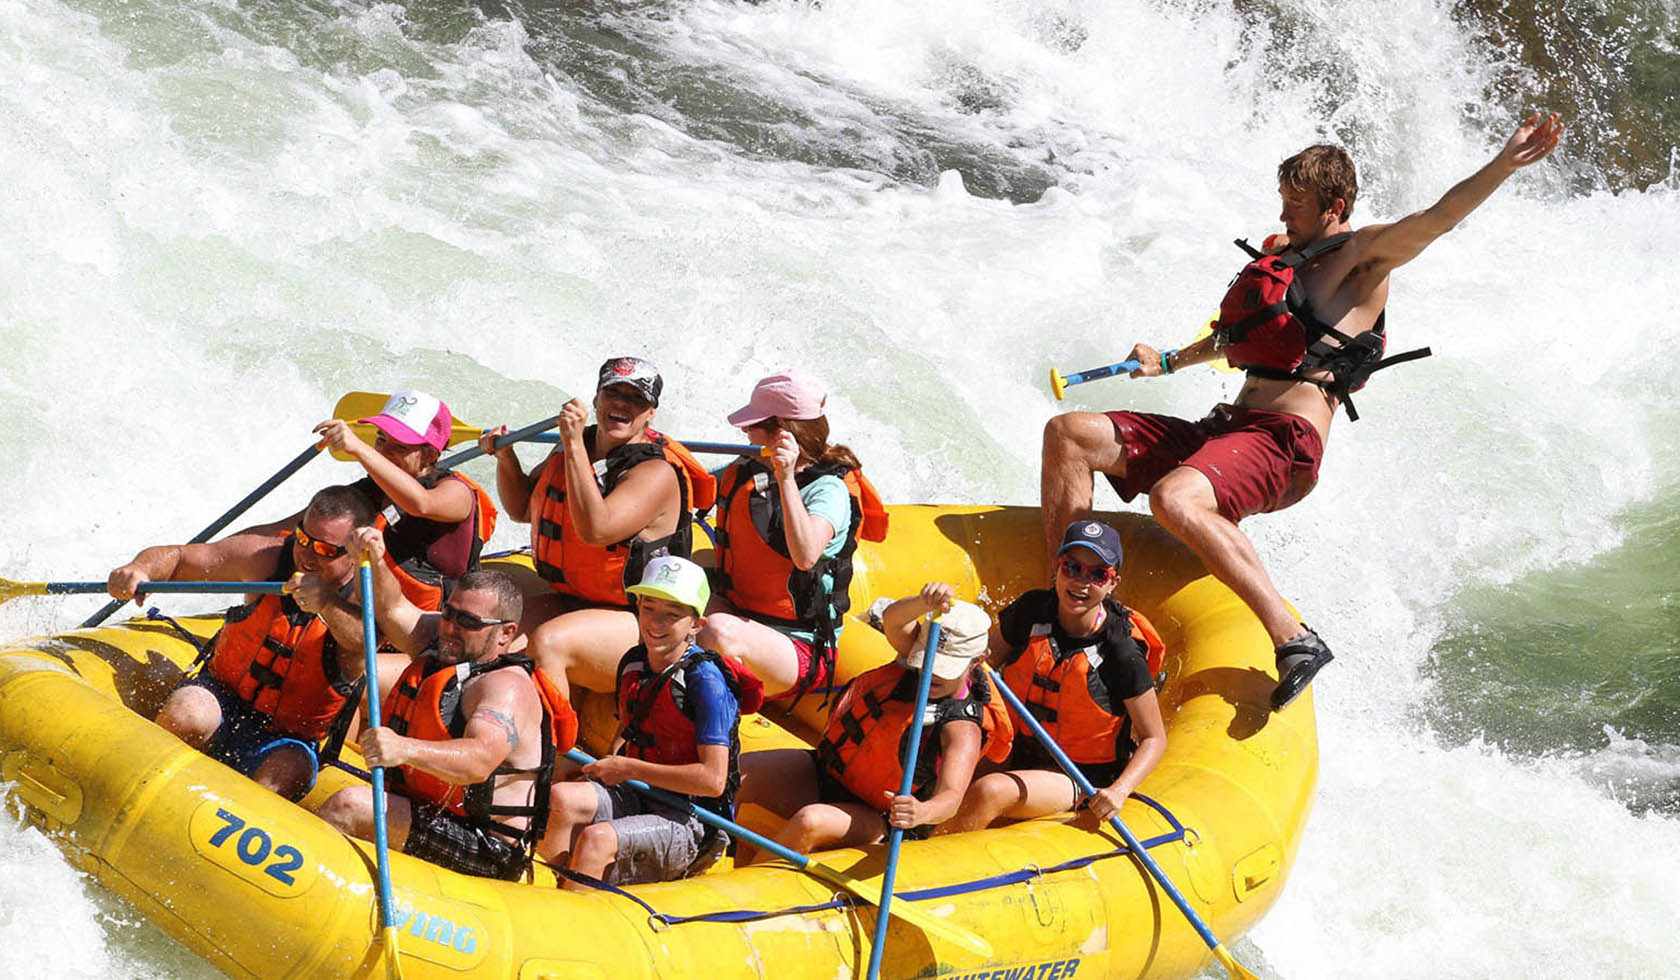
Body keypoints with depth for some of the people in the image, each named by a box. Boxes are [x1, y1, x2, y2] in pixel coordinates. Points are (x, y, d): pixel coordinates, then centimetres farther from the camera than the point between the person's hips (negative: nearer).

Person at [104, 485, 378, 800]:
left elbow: (365, 637, -38)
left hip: (286, 741, -2)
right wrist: (139, 570, -21)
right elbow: (175, 557, 1)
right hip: (223, 696, 2)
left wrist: (326, 601, -57)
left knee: (289, 772, -36)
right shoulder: (267, 555, -5)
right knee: (188, 714, -32)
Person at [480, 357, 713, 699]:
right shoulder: (571, 449, 8)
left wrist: (574, 446, -29)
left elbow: (595, 530, -31)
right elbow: (522, 509, 22)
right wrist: (505, 457, 4)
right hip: (566, 602, 8)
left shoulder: (657, 472, -16)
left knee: (546, 642, -33)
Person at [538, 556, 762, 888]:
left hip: (690, 823, -7)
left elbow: (713, 779, -19)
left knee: (597, 838, -31)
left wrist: (629, 769, -14)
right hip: (636, 798, 7)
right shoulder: (632, 663, 8)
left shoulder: (705, 680, -14)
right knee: (561, 798, -22)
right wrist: (610, 763, 5)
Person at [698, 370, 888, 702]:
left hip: (801, 652, -7)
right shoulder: (746, 471, 8)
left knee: (719, 632, -38)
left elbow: (806, 556, -33)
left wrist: (786, 479, -36)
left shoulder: (829, 490, -13)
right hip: (741, 617, 7)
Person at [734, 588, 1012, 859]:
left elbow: (951, 797, -36)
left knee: (810, 823, -37)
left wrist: (922, 812, -60)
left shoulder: (962, 728, -23)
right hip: (820, 773, 6)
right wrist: (925, 602, -49)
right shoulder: (913, 649, -6)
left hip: (874, 819, -6)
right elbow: (892, 620, -27)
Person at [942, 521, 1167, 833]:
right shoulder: (1031, 611, -6)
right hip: (1018, 756, 5)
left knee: (988, 792, -29)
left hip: (1078, 780, -5)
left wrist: (1119, 791, -24)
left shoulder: (1122, 653, -17)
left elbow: (1153, 738, -9)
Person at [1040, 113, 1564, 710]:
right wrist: (1171, 362, 47)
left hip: (1284, 440, -9)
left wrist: (1505, 164, -32)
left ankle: (1295, 640, -34)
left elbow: (1437, 218, -18)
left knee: (1174, 500, -39)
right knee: (1068, 434, -1)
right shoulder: (1292, 260, 27)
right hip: (1228, 427, 9)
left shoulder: (1362, 254, 0)